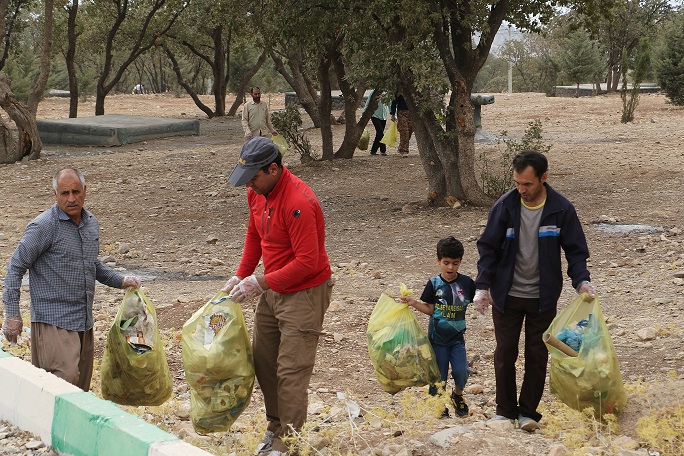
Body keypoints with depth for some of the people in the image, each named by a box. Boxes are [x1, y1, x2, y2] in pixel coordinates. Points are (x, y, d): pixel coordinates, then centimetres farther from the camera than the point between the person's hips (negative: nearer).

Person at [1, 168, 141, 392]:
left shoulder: (91, 223, 12)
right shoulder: (43, 226, -11)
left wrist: (121, 281, 15)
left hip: (84, 322, 7)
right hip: (53, 321, -7)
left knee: (81, 386, 9)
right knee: (66, 380, -20)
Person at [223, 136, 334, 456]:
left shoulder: (298, 204, -28)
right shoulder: (257, 193, 0)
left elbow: (307, 263, -28)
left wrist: (260, 282, -23)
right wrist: (240, 276, 5)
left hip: (304, 294, -9)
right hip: (273, 290, 9)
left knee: (291, 371, -6)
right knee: (263, 361, 16)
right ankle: (275, 427, 32)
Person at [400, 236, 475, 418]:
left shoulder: (466, 283, -3)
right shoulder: (434, 284, -4)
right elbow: (429, 309, 0)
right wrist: (414, 303, -15)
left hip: (457, 337, 1)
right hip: (437, 337, 0)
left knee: (461, 371, -12)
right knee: (439, 375, 4)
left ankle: (457, 395, 19)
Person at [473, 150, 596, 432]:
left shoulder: (561, 210, -11)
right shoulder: (504, 206, -10)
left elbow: (575, 250, -2)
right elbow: (488, 247, -2)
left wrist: (581, 280, -19)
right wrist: (483, 286, -9)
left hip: (543, 298, 0)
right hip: (507, 295, 0)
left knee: (537, 356, 7)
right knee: (505, 353, 6)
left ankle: (528, 411, 21)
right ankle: (505, 410, 20)